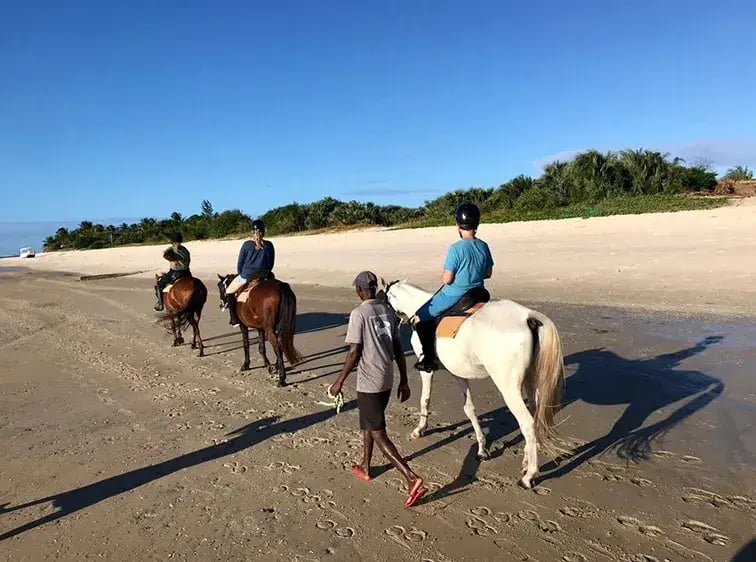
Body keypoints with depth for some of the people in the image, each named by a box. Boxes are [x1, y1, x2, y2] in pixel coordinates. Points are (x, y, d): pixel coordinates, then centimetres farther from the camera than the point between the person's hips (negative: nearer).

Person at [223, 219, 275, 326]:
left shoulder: (247, 244, -6)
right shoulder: (269, 245, 0)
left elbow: (240, 262, 0)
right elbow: (271, 264, 7)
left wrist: (240, 275, 15)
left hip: (247, 275, -3)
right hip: (263, 275, 3)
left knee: (229, 292, 17)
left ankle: (235, 319, 9)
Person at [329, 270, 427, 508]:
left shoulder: (358, 314, -15)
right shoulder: (388, 310, 4)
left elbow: (354, 353, -16)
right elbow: (398, 349, 7)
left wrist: (339, 381, -6)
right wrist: (403, 381, 13)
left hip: (369, 382, -7)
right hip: (387, 380, 7)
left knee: (378, 433, 0)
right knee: (368, 423, 25)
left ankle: (412, 478, -8)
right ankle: (365, 467, 40)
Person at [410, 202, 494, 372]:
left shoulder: (456, 248, -22)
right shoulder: (484, 246, -2)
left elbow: (447, 279, -20)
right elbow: (488, 273, 8)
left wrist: (443, 275, 1)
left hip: (454, 296, -7)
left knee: (420, 318, 7)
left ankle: (429, 360, 8)